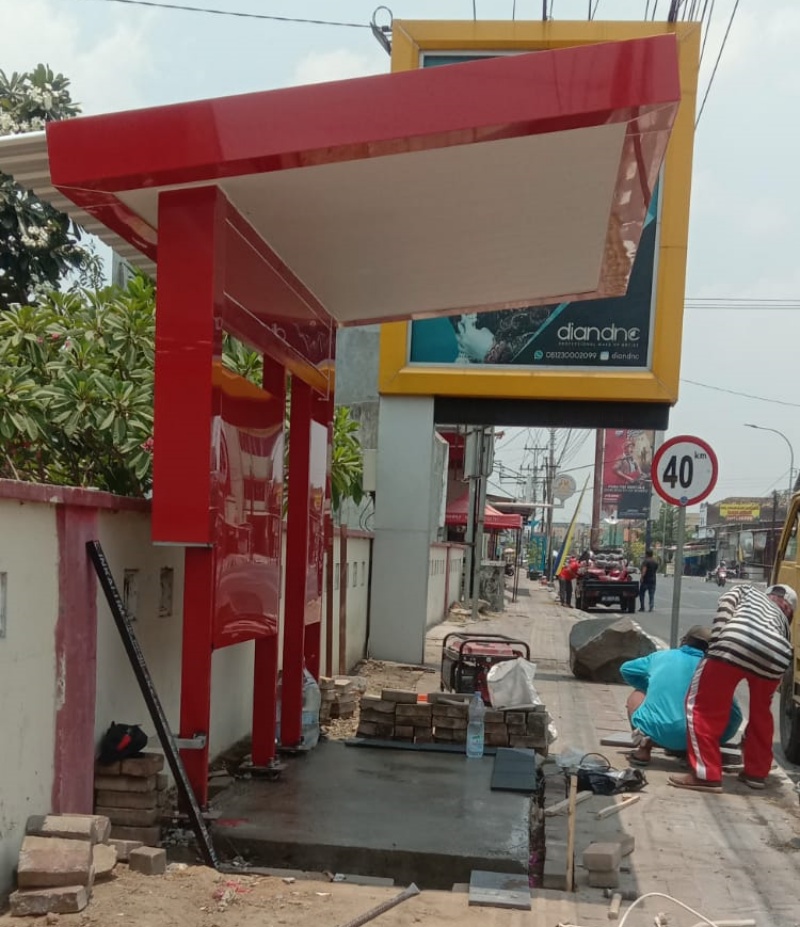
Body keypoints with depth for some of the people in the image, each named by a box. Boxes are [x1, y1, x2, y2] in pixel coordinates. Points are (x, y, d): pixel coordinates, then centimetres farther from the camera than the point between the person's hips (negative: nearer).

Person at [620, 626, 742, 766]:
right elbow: (735, 717, 10)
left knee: (637, 694, 31)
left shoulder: (660, 656, 15)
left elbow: (625, 669, 30)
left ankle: (643, 750, 10)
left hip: (654, 731, 0)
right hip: (690, 738, 0)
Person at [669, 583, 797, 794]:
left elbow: (725, 603, 13)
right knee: (761, 711, 30)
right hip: (776, 655, 4)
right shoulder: (782, 618, 41)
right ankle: (757, 772, 36)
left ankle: (707, 775, 4)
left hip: (736, 644, -4)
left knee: (703, 706, 8)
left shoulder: (746, 590, 37)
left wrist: (716, 642, 5)